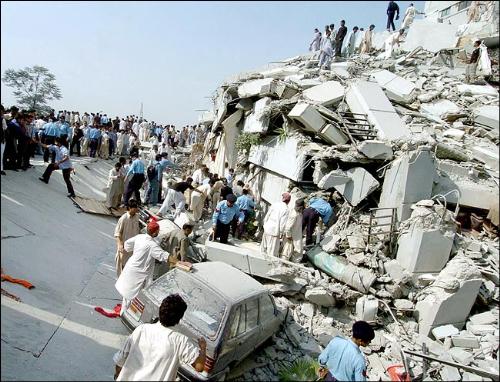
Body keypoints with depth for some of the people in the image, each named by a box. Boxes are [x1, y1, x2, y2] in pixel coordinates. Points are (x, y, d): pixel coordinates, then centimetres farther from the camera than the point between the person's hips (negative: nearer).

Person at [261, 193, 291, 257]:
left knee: (264, 247, 21)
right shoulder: (286, 209, -14)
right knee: (272, 250, 4)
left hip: (267, 229, 6)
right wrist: (281, 233, -2)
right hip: (275, 232, -6)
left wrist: (265, 224, 18)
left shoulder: (274, 204, 1)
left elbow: (267, 216, 6)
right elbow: (282, 223, -14)